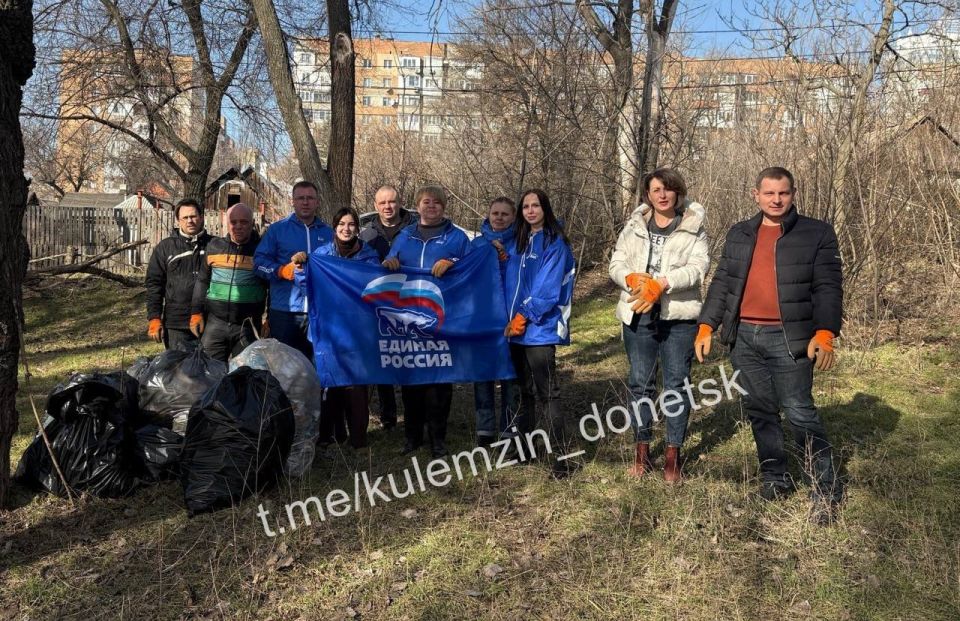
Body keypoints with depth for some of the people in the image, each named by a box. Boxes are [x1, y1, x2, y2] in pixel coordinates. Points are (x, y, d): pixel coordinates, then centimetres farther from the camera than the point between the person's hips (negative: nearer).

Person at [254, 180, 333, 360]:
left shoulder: (328, 233, 11)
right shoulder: (277, 229, 4)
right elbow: (260, 261, -1)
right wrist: (282, 271, -16)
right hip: (284, 310, -2)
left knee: (314, 362, 11)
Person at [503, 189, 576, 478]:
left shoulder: (555, 243, -7)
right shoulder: (518, 242, 15)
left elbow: (548, 290, -14)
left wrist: (524, 317, -14)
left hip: (541, 329, -7)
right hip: (517, 329, 7)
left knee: (547, 394, -9)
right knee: (525, 392, 16)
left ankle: (561, 456, -5)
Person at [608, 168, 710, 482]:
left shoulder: (693, 228, 1)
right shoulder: (634, 225, 9)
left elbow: (698, 267, -12)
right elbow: (616, 264, 4)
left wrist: (661, 283, -25)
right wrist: (634, 279, -18)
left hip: (679, 317, -2)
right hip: (638, 315, 2)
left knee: (677, 383, 3)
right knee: (640, 382, 10)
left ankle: (672, 455, 15)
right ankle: (642, 450, 23)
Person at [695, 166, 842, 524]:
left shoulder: (817, 233, 2)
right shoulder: (739, 234, 13)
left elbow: (828, 287, -5)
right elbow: (722, 283, 13)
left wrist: (825, 332, -17)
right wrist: (707, 326, 5)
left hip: (789, 339, -4)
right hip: (744, 337, 4)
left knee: (800, 414, -5)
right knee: (760, 411, 11)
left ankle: (826, 491, 7)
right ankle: (774, 478, 26)